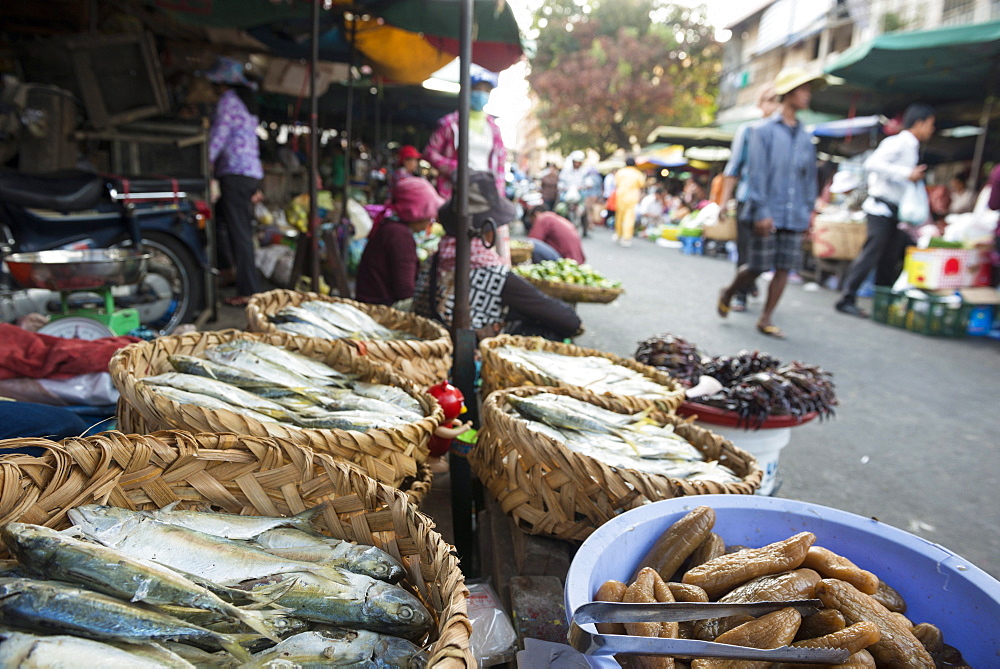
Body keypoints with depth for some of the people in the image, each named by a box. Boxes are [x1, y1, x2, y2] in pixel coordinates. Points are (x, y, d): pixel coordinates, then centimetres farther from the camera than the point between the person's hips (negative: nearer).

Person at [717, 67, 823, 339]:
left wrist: (809, 209, 11)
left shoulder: (805, 136, 13)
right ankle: (728, 293, 28)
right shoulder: (764, 130, -3)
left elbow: (810, 176, 17)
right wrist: (761, 211, -15)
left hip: (794, 215, 5)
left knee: (784, 268, 3)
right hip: (769, 214, -5)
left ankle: (765, 319, 13)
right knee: (756, 268, -1)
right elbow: (757, 173, -9)